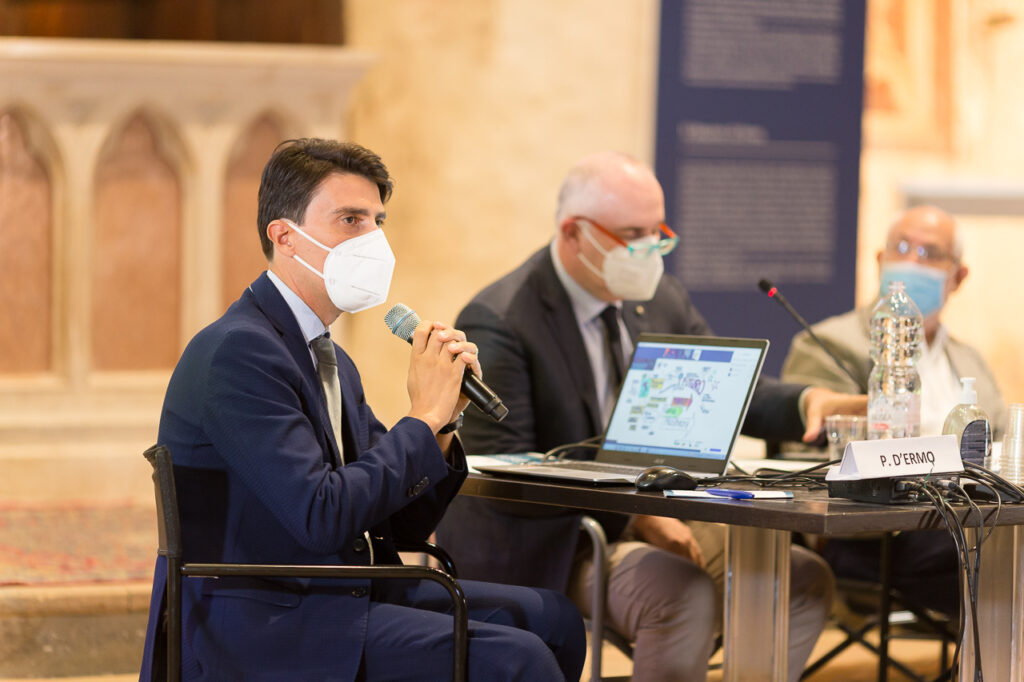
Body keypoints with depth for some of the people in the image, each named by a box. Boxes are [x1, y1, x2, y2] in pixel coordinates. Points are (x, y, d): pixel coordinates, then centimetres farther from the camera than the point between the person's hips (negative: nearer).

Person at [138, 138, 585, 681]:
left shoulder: (332, 364, 15)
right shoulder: (238, 351, -15)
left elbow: (403, 523, 14)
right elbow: (322, 518, -24)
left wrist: (440, 423, -3)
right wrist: (423, 417, -13)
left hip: (340, 595, 10)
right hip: (261, 631, -10)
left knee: (550, 618, 2)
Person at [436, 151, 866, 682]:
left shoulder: (661, 300, 9)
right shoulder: (498, 323, -15)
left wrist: (810, 403, -13)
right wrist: (631, 513, -27)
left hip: (652, 520, 8)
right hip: (550, 548, -8)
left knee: (803, 577, -10)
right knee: (686, 595, -32)